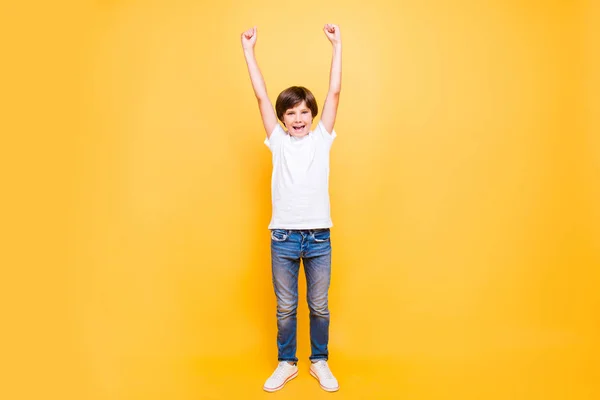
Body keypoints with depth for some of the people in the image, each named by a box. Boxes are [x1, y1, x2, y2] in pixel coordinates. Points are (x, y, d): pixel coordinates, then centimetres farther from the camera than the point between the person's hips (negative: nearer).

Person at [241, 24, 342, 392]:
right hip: (283, 237, 0)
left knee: (319, 307, 13)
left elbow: (335, 92, -1)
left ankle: (320, 362, 32)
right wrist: (249, 50, 2)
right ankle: (287, 363, 32)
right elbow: (261, 96, 2)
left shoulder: (322, 139, 4)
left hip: (319, 237, 0)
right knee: (285, 308, 13)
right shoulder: (278, 142, 4)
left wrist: (337, 46, -2)